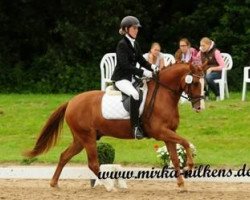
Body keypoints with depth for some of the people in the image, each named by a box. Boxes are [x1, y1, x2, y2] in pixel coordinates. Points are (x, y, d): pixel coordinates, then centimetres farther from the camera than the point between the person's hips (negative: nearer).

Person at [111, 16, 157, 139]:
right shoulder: (122, 45, -12)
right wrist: (143, 72, -26)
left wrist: (153, 68, -5)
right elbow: (125, 65, -21)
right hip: (121, 79, -9)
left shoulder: (135, 44, 13)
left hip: (131, 78, 9)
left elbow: (141, 60, 15)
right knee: (135, 94, -34)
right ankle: (136, 127, -36)